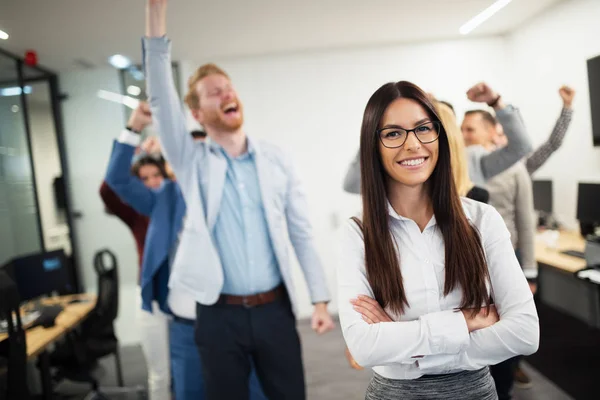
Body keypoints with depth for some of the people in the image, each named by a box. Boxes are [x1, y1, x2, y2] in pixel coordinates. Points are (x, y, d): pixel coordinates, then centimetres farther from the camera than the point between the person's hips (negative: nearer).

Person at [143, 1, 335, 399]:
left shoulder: (276, 159, 2)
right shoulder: (192, 162, 0)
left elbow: (302, 233, 2)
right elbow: (161, 99, -12)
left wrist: (321, 299, -1)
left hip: (275, 308, 1)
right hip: (220, 314, 0)